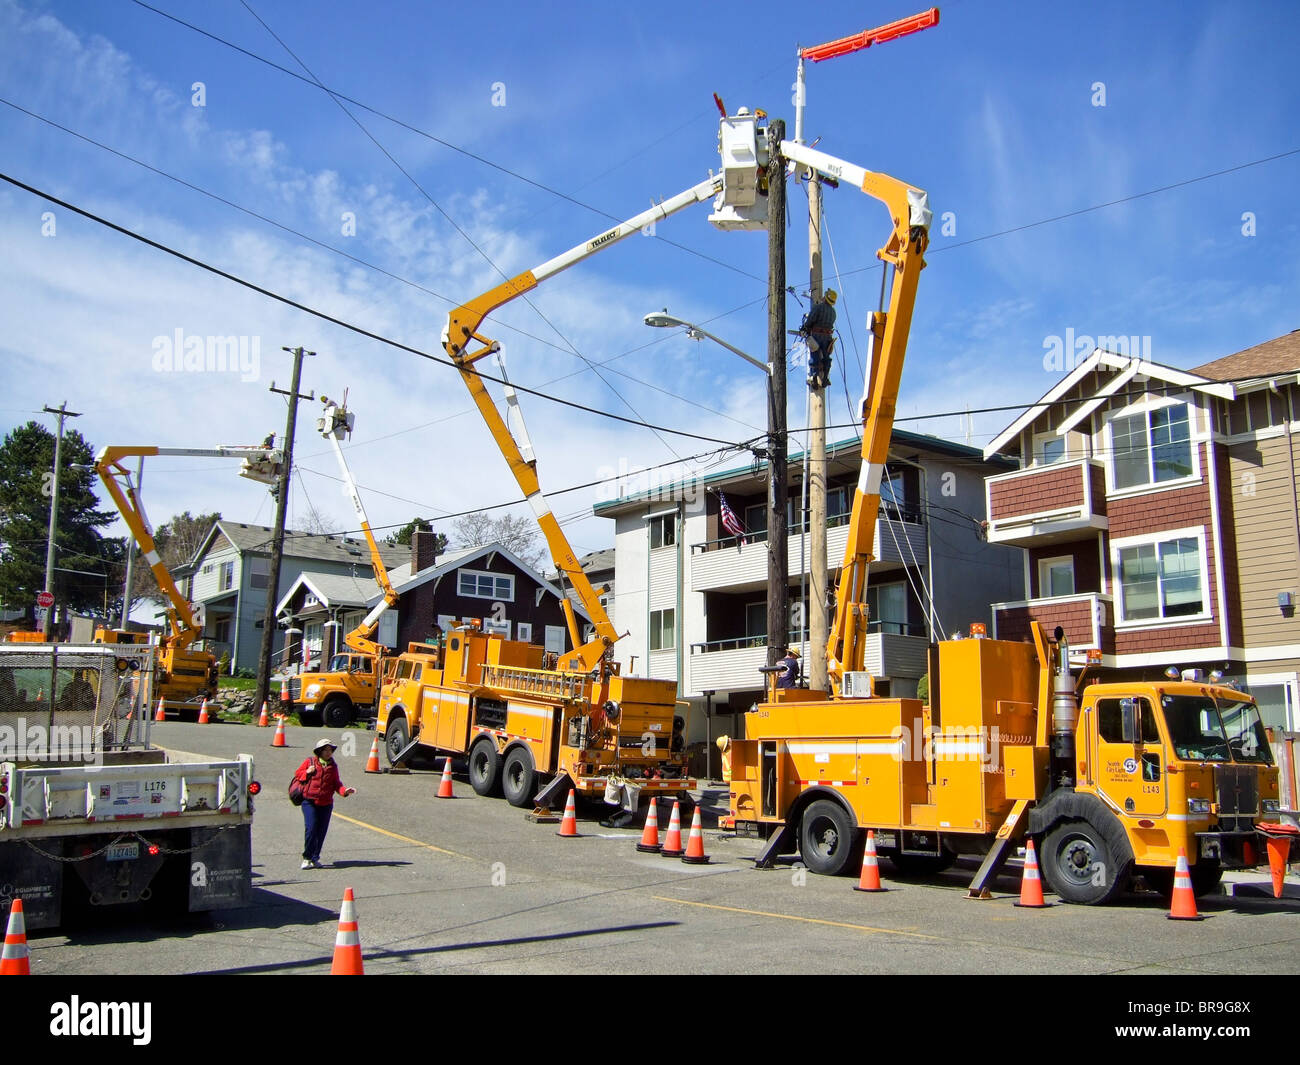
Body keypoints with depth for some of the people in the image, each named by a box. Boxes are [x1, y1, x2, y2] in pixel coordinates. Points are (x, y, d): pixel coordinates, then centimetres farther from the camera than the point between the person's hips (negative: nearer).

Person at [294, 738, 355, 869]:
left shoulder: (333, 767, 10)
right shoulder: (310, 762, 3)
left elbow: (336, 784, 10)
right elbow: (297, 774, 11)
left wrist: (345, 791, -9)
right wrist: (307, 772, -9)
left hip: (326, 804, 3)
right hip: (309, 801, -3)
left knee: (321, 831, 5)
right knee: (310, 829, -13)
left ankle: (315, 859, 16)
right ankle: (307, 858, -1)